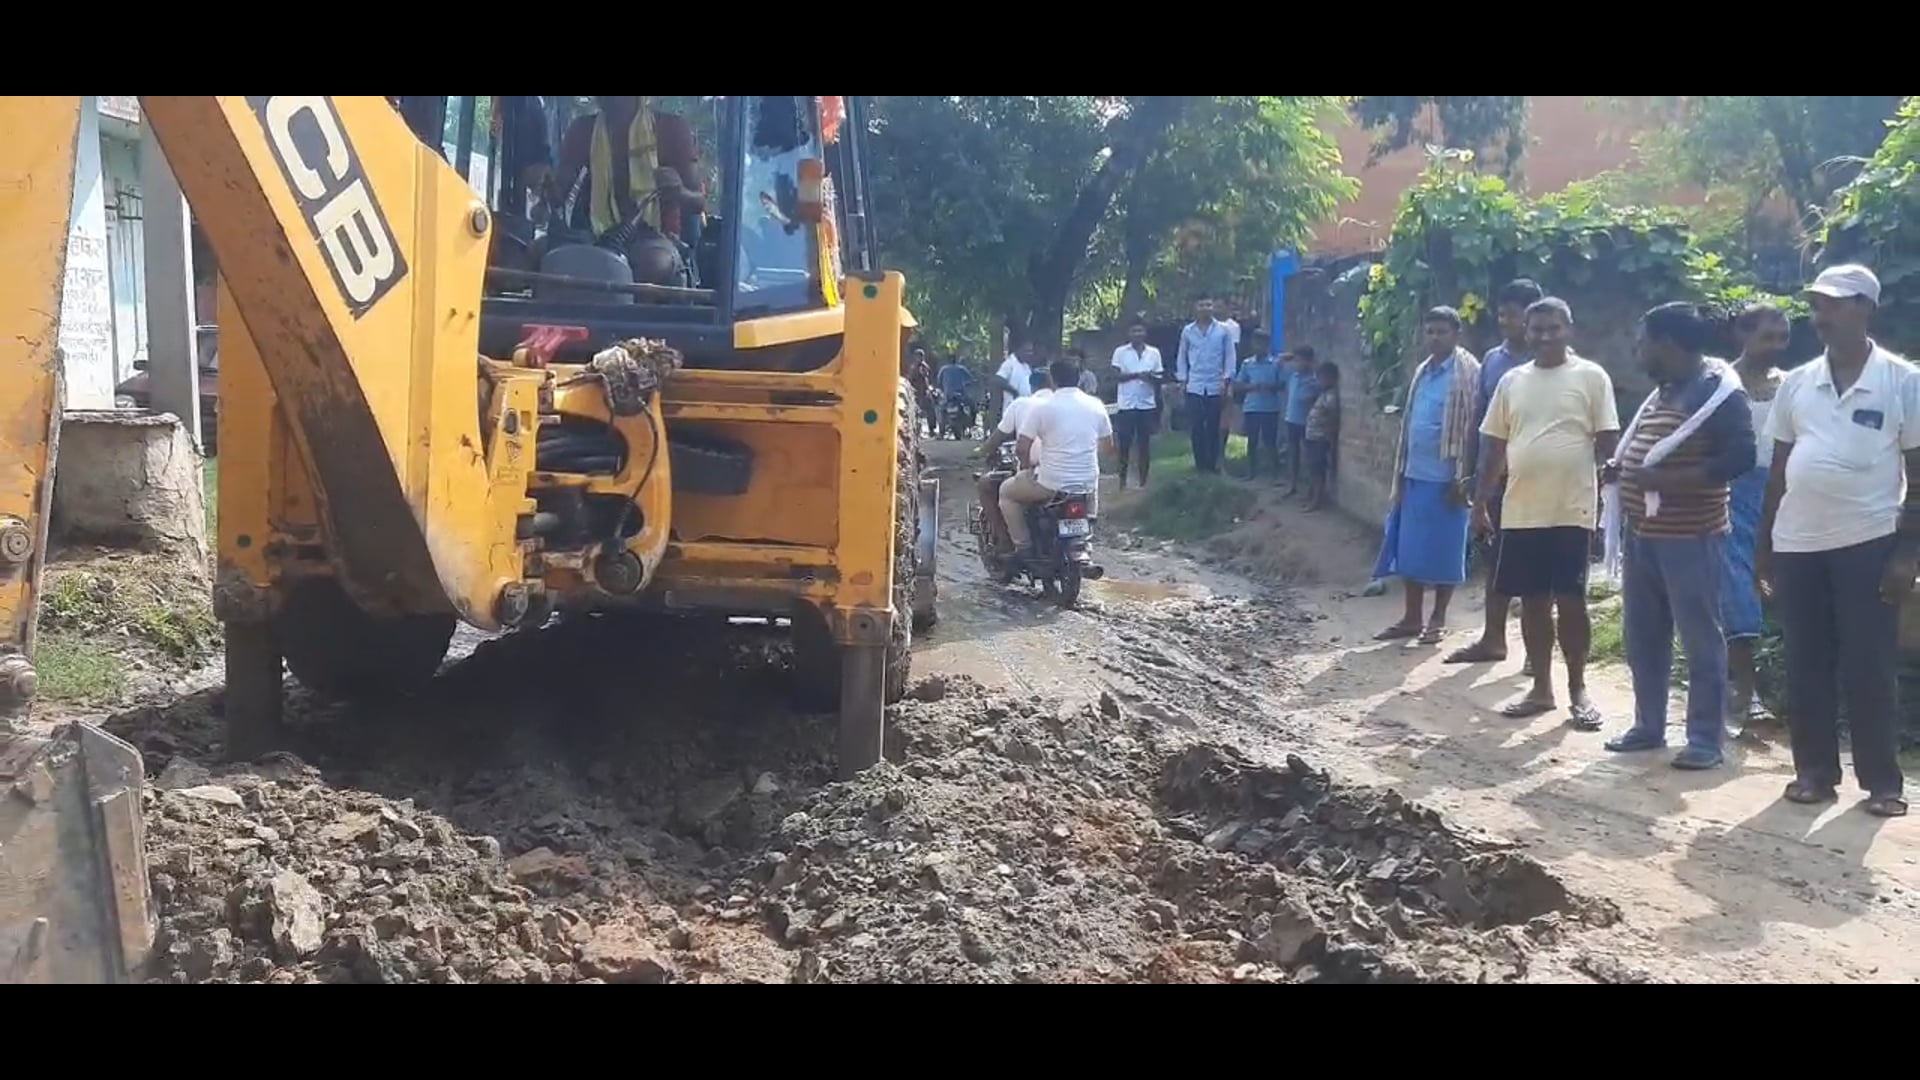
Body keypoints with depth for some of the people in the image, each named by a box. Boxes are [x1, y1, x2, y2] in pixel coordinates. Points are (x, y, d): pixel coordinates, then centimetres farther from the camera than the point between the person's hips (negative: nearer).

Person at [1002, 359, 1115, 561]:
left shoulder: (1042, 408, -10)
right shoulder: (1096, 406, 3)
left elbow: (1022, 448, -9)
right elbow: (1108, 447, 12)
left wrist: (1027, 466, 11)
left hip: (1051, 484, -5)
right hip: (1088, 484, 5)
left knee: (1006, 492, 18)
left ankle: (1023, 546, 9)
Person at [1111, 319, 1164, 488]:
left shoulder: (1154, 352, 7)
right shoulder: (1120, 352, 1)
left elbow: (1160, 378, 8)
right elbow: (1116, 375, -6)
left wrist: (1151, 378, -14)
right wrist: (1136, 375, -18)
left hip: (1147, 404, 2)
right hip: (1126, 404, -2)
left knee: (1145, 443, 5)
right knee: (1124, 443, 2)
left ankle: (1143, 480, 12)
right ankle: (1122, 479, 11)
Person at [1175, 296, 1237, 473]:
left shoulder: (1223, 330, 2)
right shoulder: (1187, 331, 6)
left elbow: (1229, 356, 3)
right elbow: (1182, 357, 11)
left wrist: (1226, 379, -5)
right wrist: (1182, 380, 3)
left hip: (1215, 387, -1)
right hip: (1194, 387, 1)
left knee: (1213, 427, 2)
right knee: (1196, 427, -1)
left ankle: (1212, 463, 10)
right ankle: (1200, 463, 7)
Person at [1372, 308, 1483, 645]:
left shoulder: (1467, 372, -9)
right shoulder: (1422, 371, 14)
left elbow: (1471, 427, -13)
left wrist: (1465, 477, -17)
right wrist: (1401, 470, 14)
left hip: (1445, 476, -7)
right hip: (1415, 473, 7)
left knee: (1443, 550, 1)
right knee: (1409, 547, 8)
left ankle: (1438, 620, 10)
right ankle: (1412, 618, 16)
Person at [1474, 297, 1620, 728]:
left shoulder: (1591, 376, -3)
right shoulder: (1512, 381, 9)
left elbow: (1608, 441, -3)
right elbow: (1496, 446, 13)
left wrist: (1606, 493, -8)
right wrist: (1480, 502, 10)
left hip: (1572, 510, -4)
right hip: (1521, 511, 4)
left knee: (1570, 600, 0)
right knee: (1533, 600, 9)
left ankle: (1578, 689, 11)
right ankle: (1541, 687, 18)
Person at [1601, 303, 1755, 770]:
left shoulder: (1719, 391, -11)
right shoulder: (1660, 391, 16)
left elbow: (1740, 457, -20)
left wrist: (1668, 479, -23)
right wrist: (1622, 470, 6)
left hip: (1690, 539, -9)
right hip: (1642, 534, 9)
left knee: (1700, 640, -1)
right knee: (1643, 638, 14)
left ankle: (1706, 739, 5)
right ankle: (1648, 726, 25)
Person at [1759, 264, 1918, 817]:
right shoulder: (1796, 382, 8)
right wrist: (1764, 545, 10)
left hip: (1868, 542, -4)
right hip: (1797, 544, 4)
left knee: (1868, 669, 0)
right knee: (1806, 667, 7)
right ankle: (1814, 772, 17)